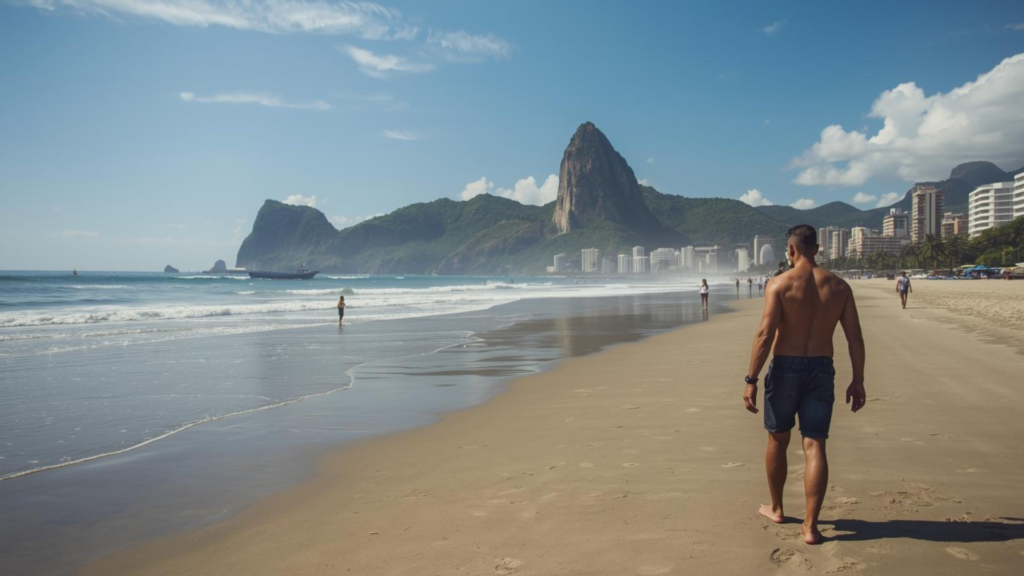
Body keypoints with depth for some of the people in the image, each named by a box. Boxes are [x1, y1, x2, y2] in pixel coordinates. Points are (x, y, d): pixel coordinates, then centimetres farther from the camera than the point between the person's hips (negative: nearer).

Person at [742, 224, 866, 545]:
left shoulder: (780, 284, -10)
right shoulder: (838, 286, 2)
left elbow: (765, 334, -17)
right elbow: (855, 338, 2)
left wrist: (751, 380, -14)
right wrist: (858, 381, 9)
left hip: (786, 368, -2)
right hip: (821, 370, 3)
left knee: (778, 440, 15)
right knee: (814, 446, 2)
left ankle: (776, 509, 32)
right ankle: (810, 526, -1)